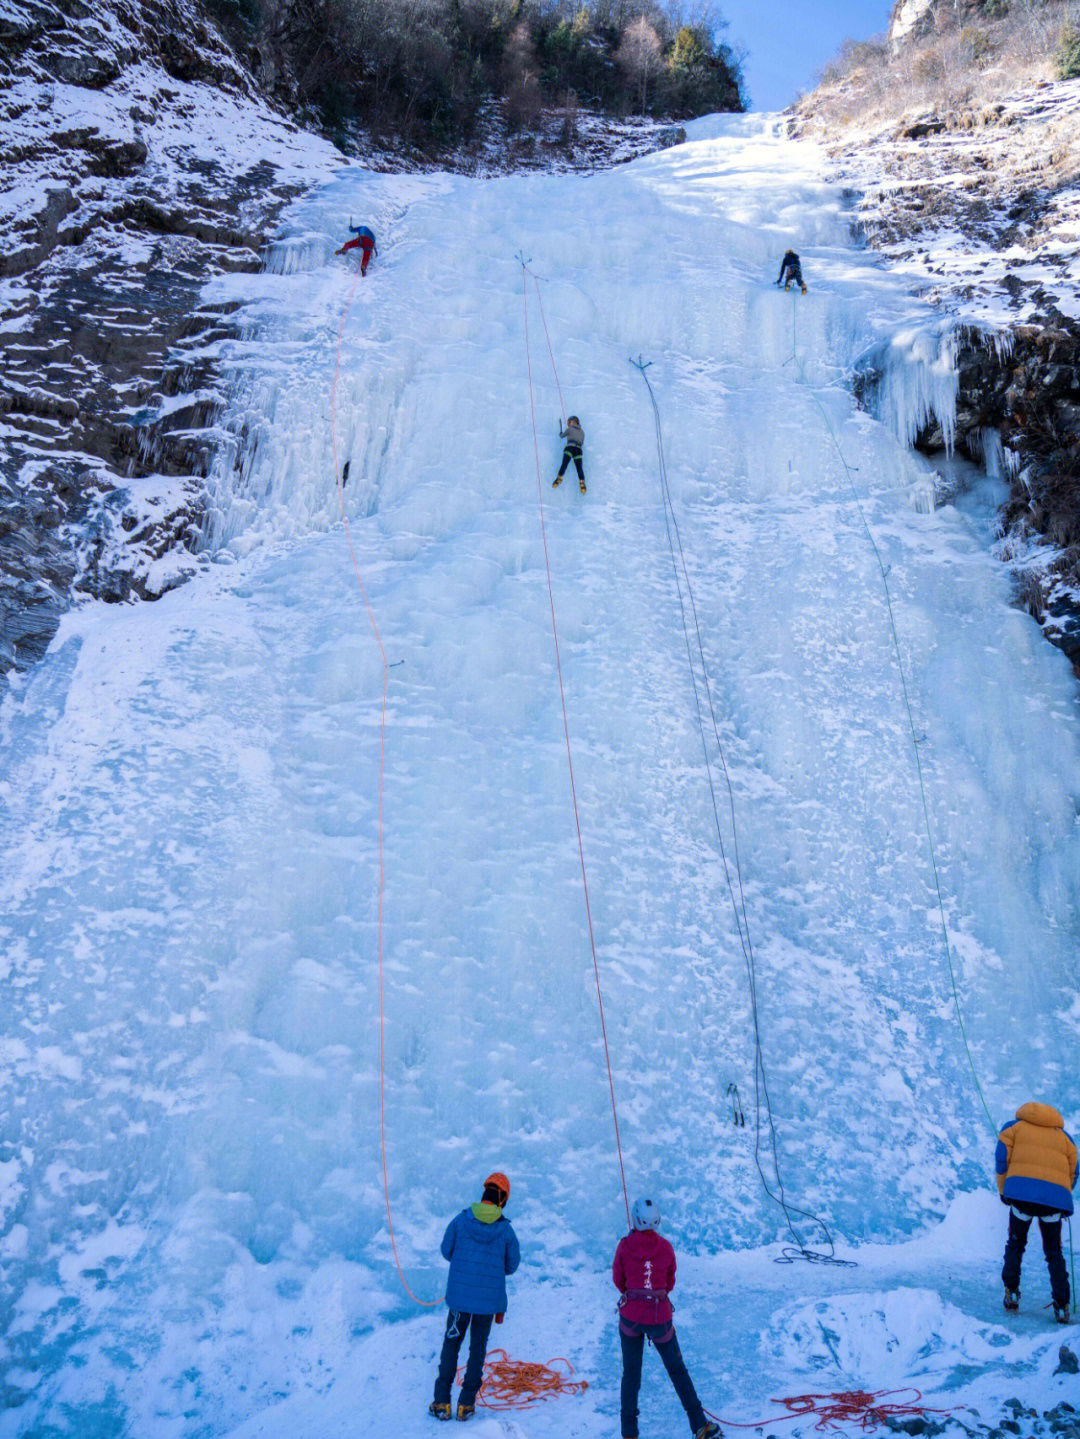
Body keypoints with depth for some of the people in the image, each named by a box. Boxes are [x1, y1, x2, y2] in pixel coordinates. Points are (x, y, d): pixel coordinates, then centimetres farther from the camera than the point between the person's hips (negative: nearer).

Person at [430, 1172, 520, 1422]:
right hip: (489, 1299, 0)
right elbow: (512, 1265, 1)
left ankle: (441, 1403, 15)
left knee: (451, 1345, 14)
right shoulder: (506, 1230, -9)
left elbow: (446, 1251, 2)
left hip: (459, 1295, 0)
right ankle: (466, 1404, 15)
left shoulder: (460, 1220, -9)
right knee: (478, 1349, 14)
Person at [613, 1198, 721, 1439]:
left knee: (630, 1374, 14)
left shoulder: (625, 1245, -10)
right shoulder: (665, 1247, -6)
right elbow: (670, 1283, 5)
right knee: (677, 1371, 17)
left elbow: (618, 1280, 2)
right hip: (660, 1316, 1)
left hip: (630, 1317, -1)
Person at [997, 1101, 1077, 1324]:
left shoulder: (1014, 1128, 17)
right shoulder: (1064, 1137, 24)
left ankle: (1011, 1293, 11)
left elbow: (1002, 1159, 5)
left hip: (1022, 1192, -2)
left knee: (1015, 1244, 18)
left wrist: (1004, 1191, 15)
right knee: (1054, 1253, 16)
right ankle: (1062, 1305, 8)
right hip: (1056, 1195, 2)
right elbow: (1073, 1173, 19)